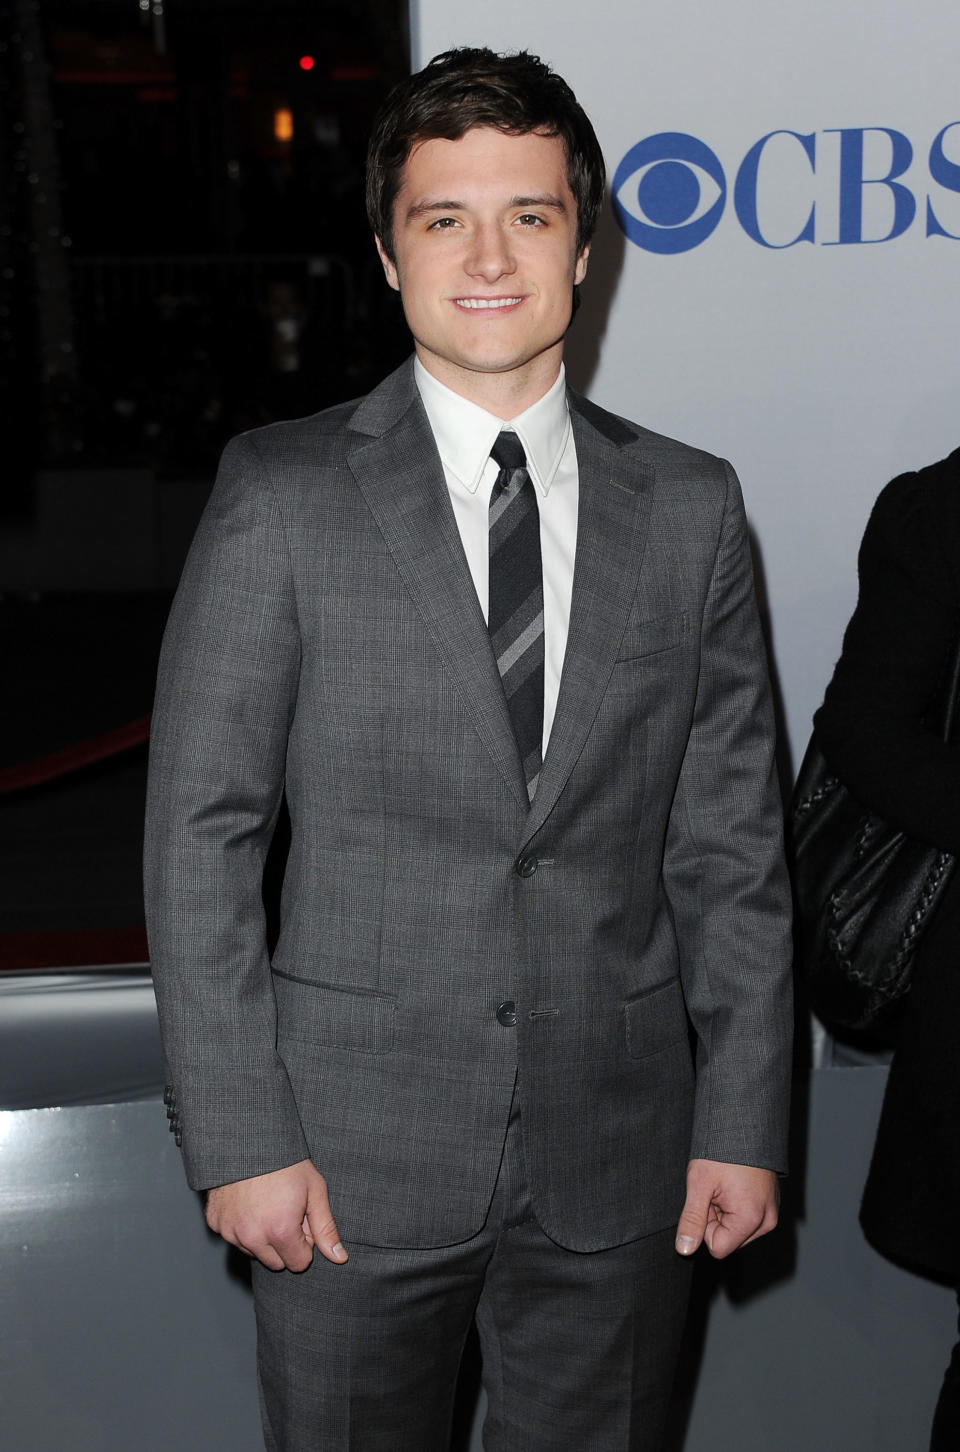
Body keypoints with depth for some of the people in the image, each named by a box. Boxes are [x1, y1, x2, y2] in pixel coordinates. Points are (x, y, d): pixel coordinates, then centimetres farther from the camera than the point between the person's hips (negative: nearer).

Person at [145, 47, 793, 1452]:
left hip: (620, 1155, 2)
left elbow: (730, 844, 4)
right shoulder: (282, 492, -4)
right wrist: (239, 1136, -9)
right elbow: (202, 828, -5)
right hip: (356, 1150, -2)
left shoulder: (690, 506, 3)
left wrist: (744, 1121, 2)